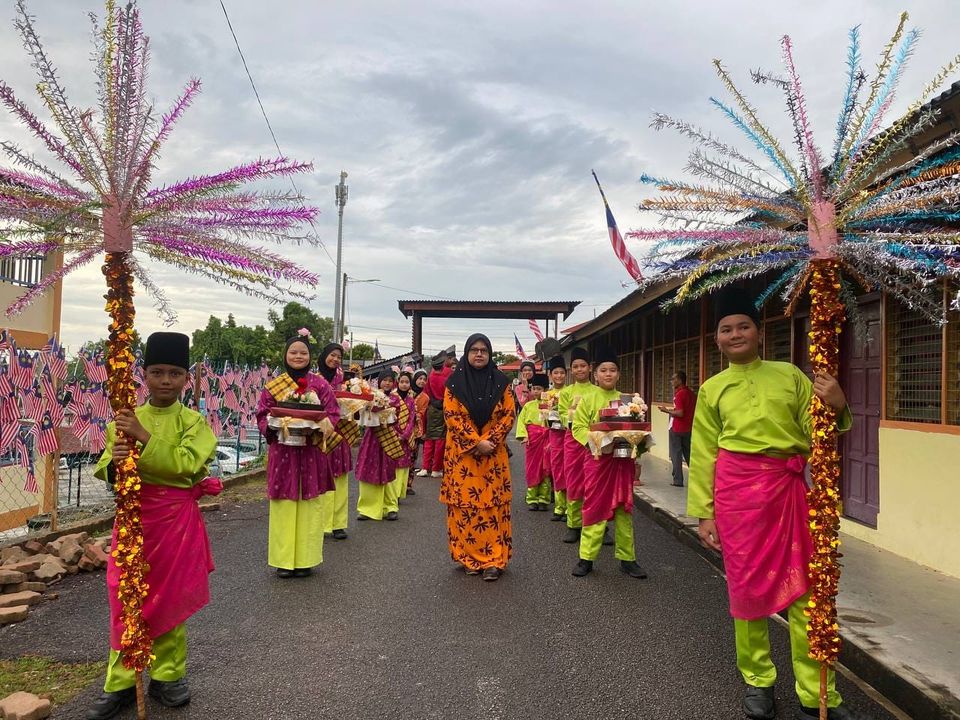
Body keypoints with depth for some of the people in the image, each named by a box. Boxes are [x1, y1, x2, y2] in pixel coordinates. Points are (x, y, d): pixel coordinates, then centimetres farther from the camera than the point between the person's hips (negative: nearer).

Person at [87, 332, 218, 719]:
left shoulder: (193, 421, -5)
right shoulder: (125, 419, 4)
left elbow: (186, 464, -19)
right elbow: (103, 468, 3)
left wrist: (143, 437, -24)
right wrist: (114, 462, -20)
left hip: (175, 518, -2)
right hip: (133, 515, 3)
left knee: (169, 597, 8)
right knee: (125, 598, 8)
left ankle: (167, 676, 27)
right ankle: (121, 684, 23)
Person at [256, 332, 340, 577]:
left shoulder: (320, 385, 2)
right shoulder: (273, 385, 5)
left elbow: (333, 415, 1)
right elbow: (262, 416, 6)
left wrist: (317, 428, -17)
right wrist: (275, 427, -14)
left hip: (312, 452, 0)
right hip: (282, 452, 1)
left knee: (310, 506, 4)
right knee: (283, 506, 3)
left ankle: (305, 559, 15)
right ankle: (284, 560, 15)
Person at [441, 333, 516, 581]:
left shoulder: (500, 381, 4)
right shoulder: (455, 381, 0)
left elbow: (509, 414, 1)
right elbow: (452, 415, -6)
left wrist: (489, 441, -11)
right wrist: (476, 442, -14)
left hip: (493, 452, 1)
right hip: (461, 452, -1)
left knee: (493, 505, 0)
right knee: (464, 504, 2)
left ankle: (493, 560, 7)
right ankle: (468, 558, 13)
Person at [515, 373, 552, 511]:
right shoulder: (528, 405, 7)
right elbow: (521, 421, 2)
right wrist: (524, 436, -7)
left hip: (547, 438, -1)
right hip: (532, 438, 1)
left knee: (546, 469, 3)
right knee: (532, 468, 4)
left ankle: (543, 499, 13)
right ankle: (532, 499, 12)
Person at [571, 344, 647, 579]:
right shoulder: (587, 400, -1)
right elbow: (578, 427, -5)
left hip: (623, 460, 3)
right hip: (598, 459, -3)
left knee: (624, 509, 9)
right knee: (595, 508, 3)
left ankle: (626, 558, 19)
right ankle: (586, 557, 13)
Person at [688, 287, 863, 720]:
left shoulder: (789, 374, 8)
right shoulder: (712, 389, 6)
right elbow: (704, 456, 5)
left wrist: (837, 407, -14)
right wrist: (704, 513, 2)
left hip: (789, 488, 1)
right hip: (738, 490, 0)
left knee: (804, 588, 4)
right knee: (748, 585, 8)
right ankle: (757, 680, 27)